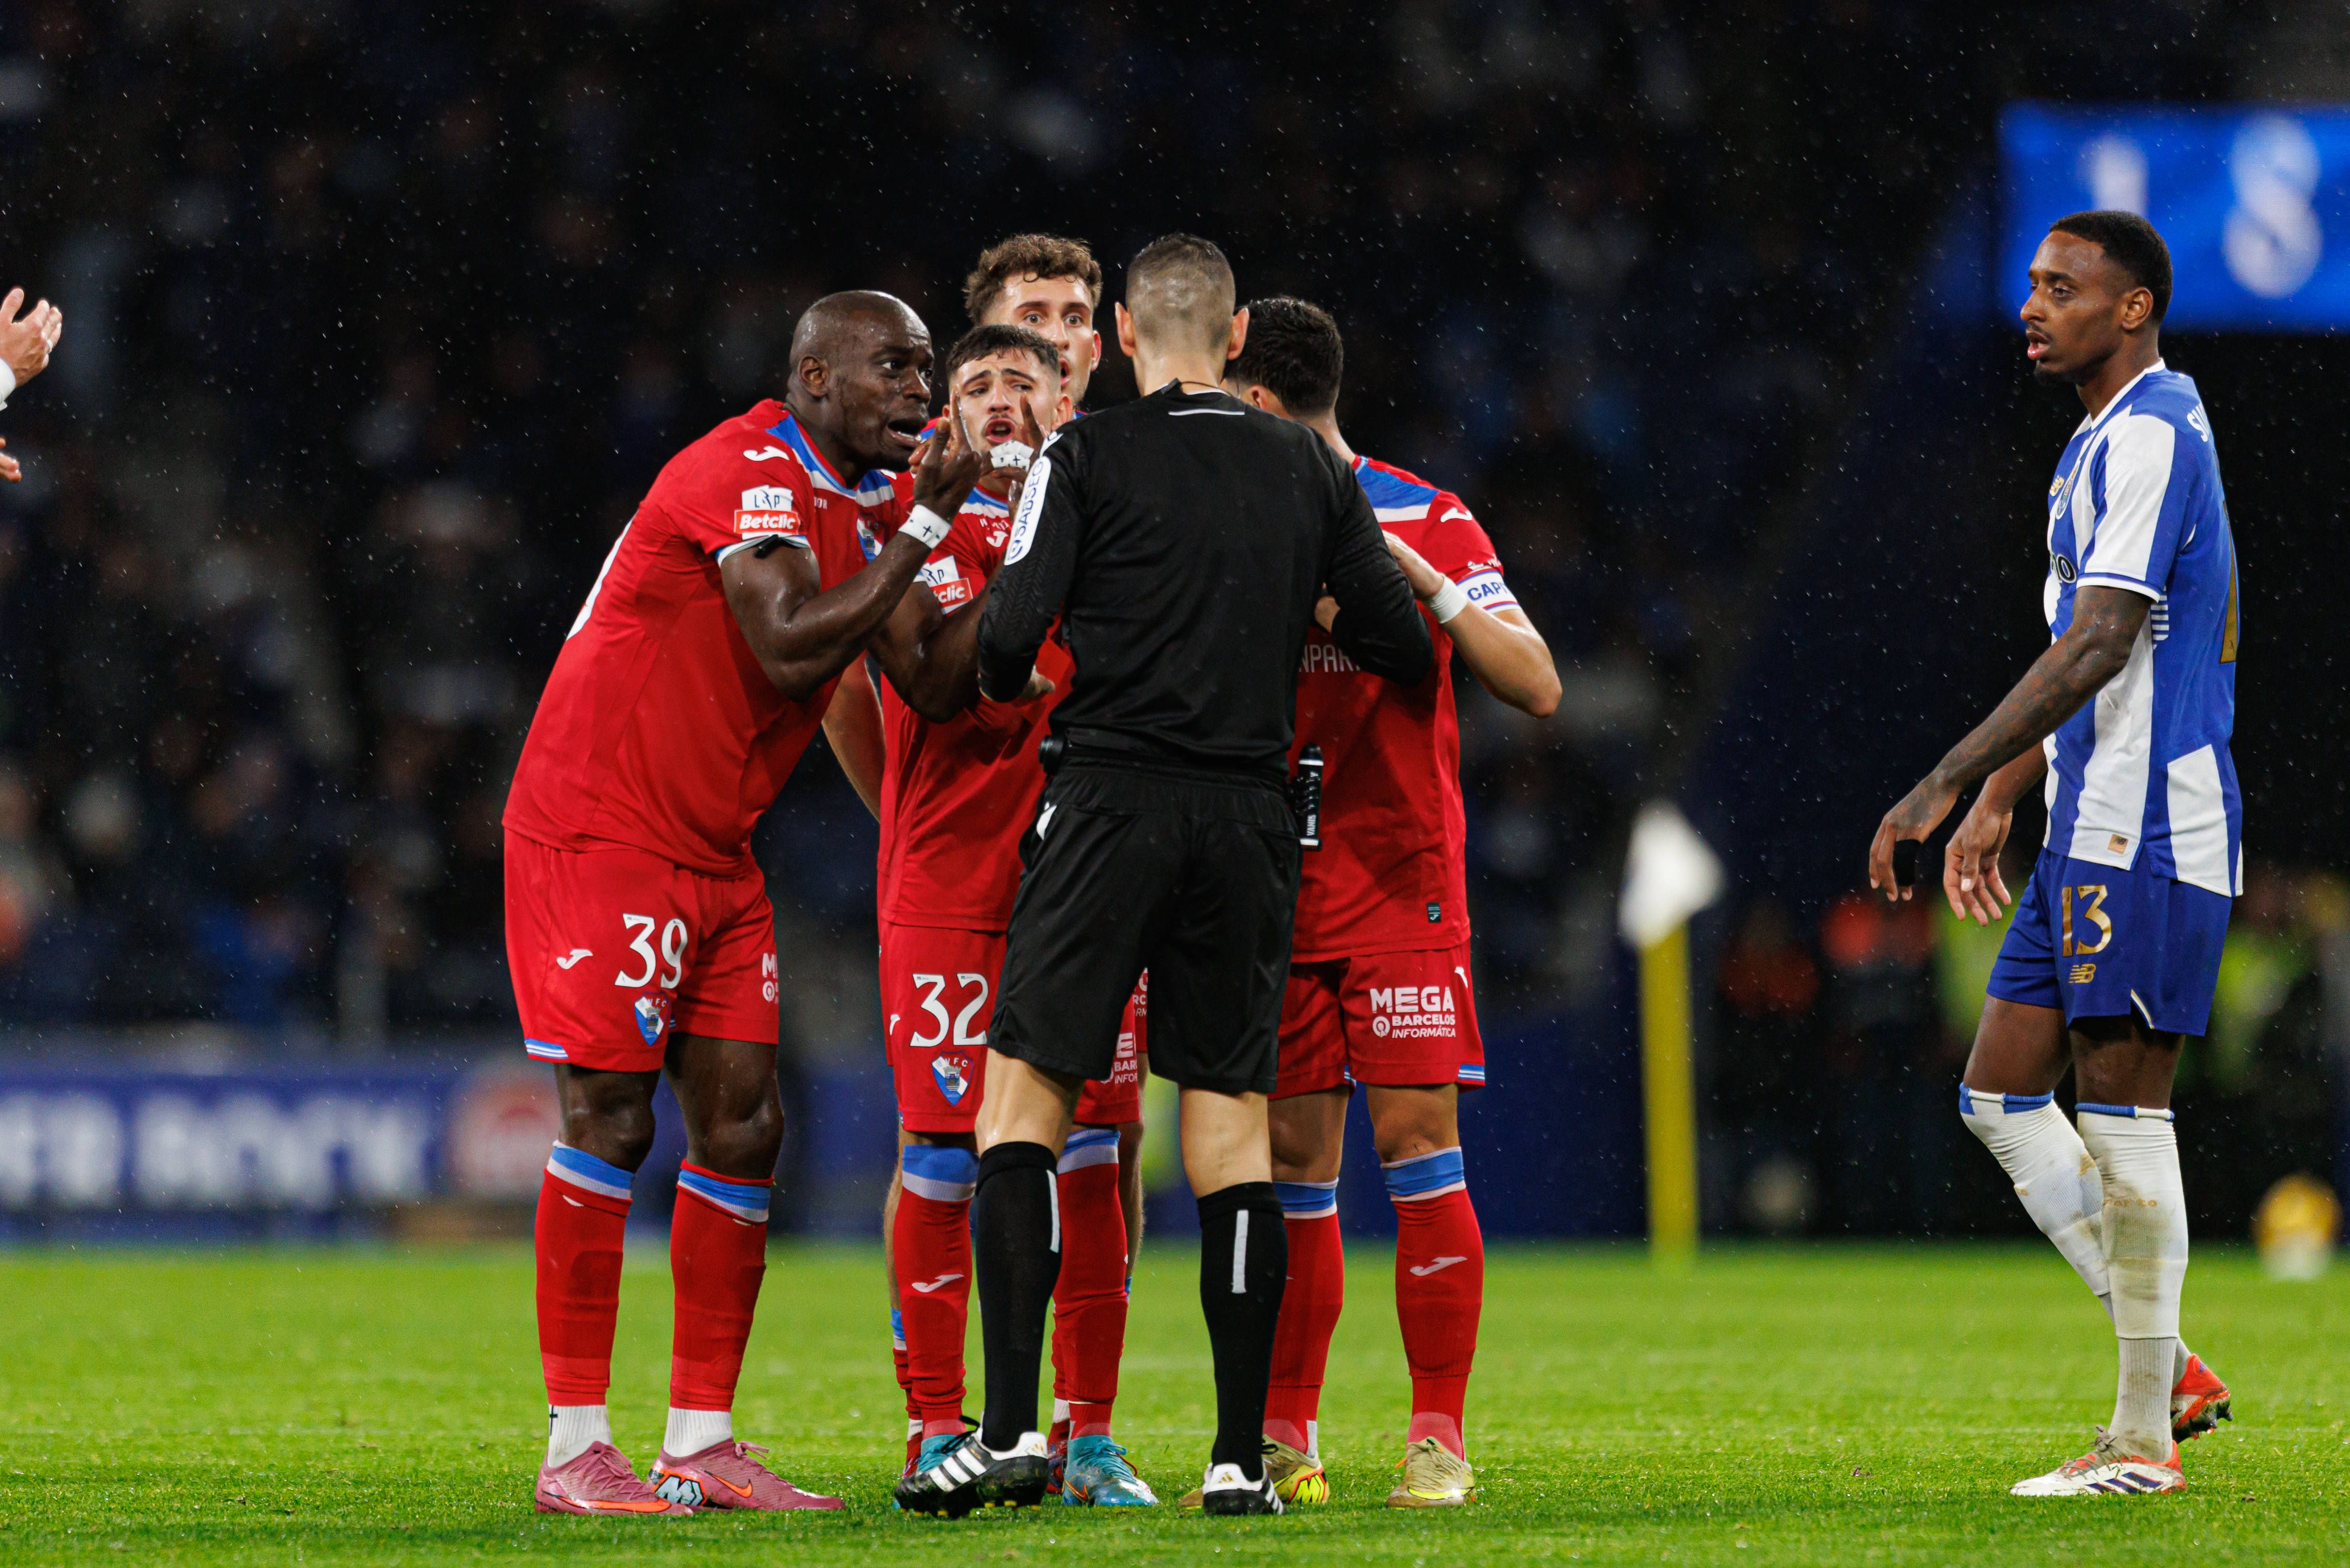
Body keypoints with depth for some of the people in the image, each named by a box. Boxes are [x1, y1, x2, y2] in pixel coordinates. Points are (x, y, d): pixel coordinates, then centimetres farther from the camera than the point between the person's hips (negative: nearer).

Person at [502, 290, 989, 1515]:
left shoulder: (861, 502, 11)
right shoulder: (744, 476, -17)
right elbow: (793, 649, -27)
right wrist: (923, 528, -23)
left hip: (713, 858, 9)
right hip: (597, 829, -9)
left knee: (741, 1127, 4)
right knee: (609, 1121, -10)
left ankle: (701, 1447, 9)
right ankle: (575, 1451, -7)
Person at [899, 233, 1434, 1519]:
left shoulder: (1085, 457, -2)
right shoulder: (1312, 471, 9)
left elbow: (1009, 639, -9)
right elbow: (1406, 653, 9)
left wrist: (1003, 676, 14)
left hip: (1111, 798, -3)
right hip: (1250, 816, 3)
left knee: (1022, 1099, -1)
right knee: (1231, 1121, 7)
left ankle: (1010, 1431, -12)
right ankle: (1242, 1455, 3)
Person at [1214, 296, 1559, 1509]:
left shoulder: (1428, 523, 0)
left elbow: (1536, 688, -4)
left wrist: (1430, 587, -16)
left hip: (1400, 884, -3)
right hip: (1272, 894, 4)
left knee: (1417, 1136, -9)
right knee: (1292, 1159, 3)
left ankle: (1439, 1436, -5)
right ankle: (1285, 1437, 9)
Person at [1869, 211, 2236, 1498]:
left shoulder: (2149, 437, -14)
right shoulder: (2109, 440, 19)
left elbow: (2099, 645, -22)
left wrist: (1944, 784, -24)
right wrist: (1997, 800, 25)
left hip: (2142, 833, -10)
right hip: (2095, 827, 10)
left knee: (2121, 1114, -7)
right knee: (2000, 1093, 9)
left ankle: (2143, 1439, -3)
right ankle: (2168, 1373, 11)